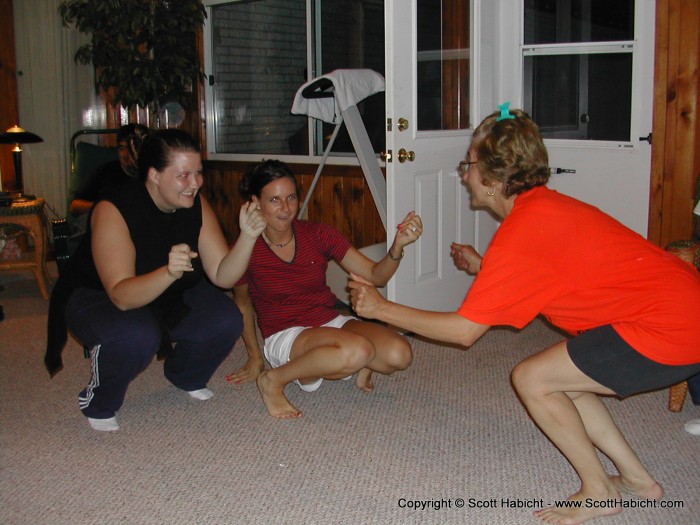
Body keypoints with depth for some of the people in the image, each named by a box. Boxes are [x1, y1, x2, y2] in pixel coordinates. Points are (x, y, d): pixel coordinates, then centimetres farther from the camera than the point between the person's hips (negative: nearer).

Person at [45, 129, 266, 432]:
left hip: (168, 295, 6)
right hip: (97, 298, -5)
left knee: (226, 321, -18)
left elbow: (222, 277, -19)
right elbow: (122, 296, -39)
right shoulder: (113, 210, -31)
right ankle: (97, 404, -6)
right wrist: (168, 273, -57)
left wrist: (247, 237, -36)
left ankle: (185, 376, 15)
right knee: (137, 336, -38)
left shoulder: (197, 206, -15)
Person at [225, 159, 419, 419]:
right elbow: (243, 303, 9)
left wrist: (398, 246, -24)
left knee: (399, 353, -25)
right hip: (285, 336, -4)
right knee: (357, 350, -36)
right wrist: (255, 356, 18)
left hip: (332, 322, 4)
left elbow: (376, 275, -3)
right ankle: (273, 381, -15)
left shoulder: (318, 234, -2)